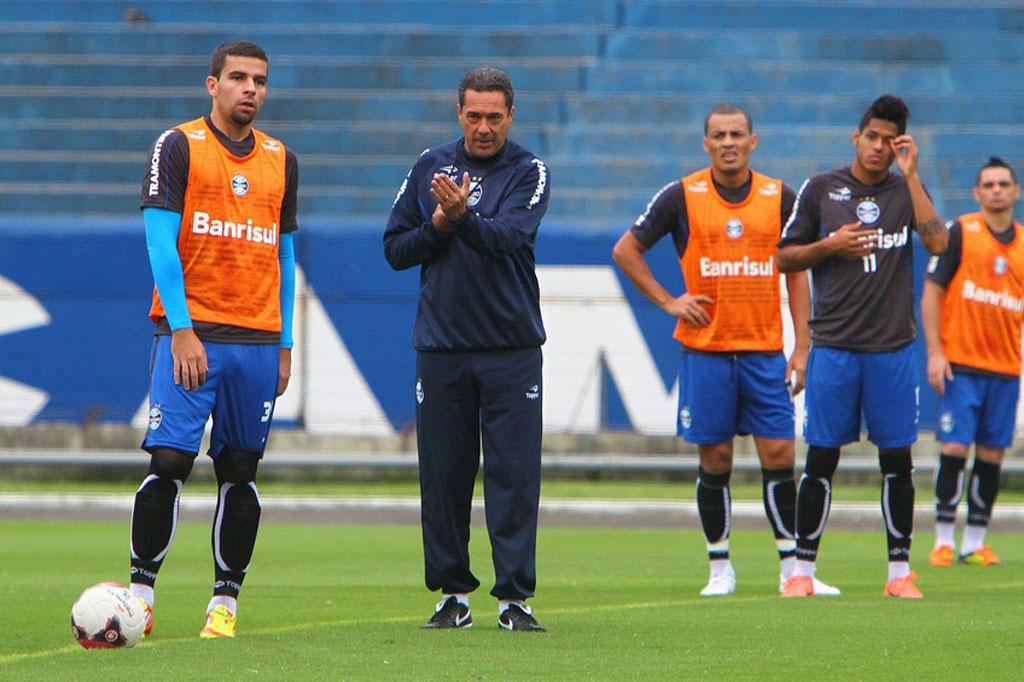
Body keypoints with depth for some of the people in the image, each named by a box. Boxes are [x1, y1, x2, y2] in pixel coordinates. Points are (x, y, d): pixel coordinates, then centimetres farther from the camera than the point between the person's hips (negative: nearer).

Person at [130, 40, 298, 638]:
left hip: (258, 340, 4)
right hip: (190, 334, -4)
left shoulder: (282, 161, 14)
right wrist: (181, 331, -14)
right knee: (168, 460, -12)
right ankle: (142, 589, -2)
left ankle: (226, 600, 10)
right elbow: (160, 240, -6)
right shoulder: (179, 147, 0)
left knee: (240, 471, 4)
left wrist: (285, 344, 11)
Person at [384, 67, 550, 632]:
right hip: (441, 346, 3)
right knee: (444, 476, 4)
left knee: (514, 474, -6)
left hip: (511, 347, -3)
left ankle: (514, 596, -5)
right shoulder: (429, 167, 9)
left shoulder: (528, 173, -1)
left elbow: (510, 237, -18)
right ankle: (453, 593, 12)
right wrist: (437, 228, -7)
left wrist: (464, 216, -35)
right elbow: (395, 248, 11)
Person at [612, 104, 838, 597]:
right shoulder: (682, 196, 0)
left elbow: (796, 272, 10)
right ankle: (720, 569, 11)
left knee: (779, 454, -3)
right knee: (715, 459, 1)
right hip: (705, 348, -1)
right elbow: (626, 250, 7)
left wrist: (802, 346, 3)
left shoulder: (779, 197, 6)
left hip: (765, 349, 1)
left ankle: (791, 568, 3)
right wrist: (667, 301, -1)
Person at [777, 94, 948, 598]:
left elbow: (937, 242, -10)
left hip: (893, 347, 1)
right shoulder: (821, 190, 5)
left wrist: (909, 175, -10)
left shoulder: (908, 190, 8)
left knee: (897, 458, 2)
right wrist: (830, 245, -9)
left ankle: (900, 571, 9)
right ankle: (803, 570, 4)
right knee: (821, 457, -1)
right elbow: (784, 257, 8)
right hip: (833, 345, -1)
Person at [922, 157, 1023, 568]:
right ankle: (943, 540, 0)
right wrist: (935, 352, -10)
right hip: (960, 364, -4)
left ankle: (976, 542, 10)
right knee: (954, 449, -8)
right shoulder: (960, 233, -1)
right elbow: (931, 291, -2)